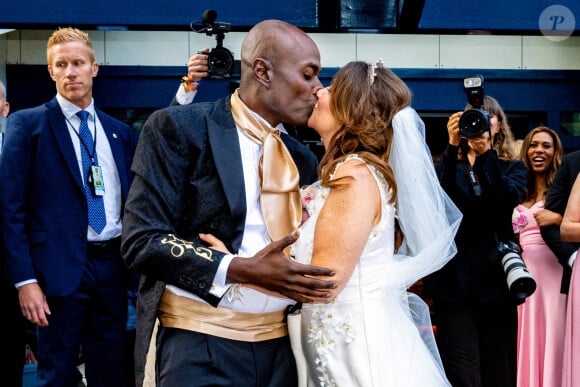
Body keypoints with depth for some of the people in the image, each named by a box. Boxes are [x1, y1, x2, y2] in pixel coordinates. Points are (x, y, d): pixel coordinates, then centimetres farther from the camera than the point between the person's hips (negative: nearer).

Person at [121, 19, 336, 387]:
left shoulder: (302, 158, 12)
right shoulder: (179, 127, -7)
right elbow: (142, 240, -13)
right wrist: (242, 270, -21)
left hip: (280, 344, 6)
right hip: (201, 344, -6)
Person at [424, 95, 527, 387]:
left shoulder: (513, 168, 13)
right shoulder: (450, 165, 12)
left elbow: (509, 199, -10)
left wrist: (485, 152, -20)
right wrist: (453, 147, -19)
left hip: (495, 278, 1)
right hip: (454, 282, -1)